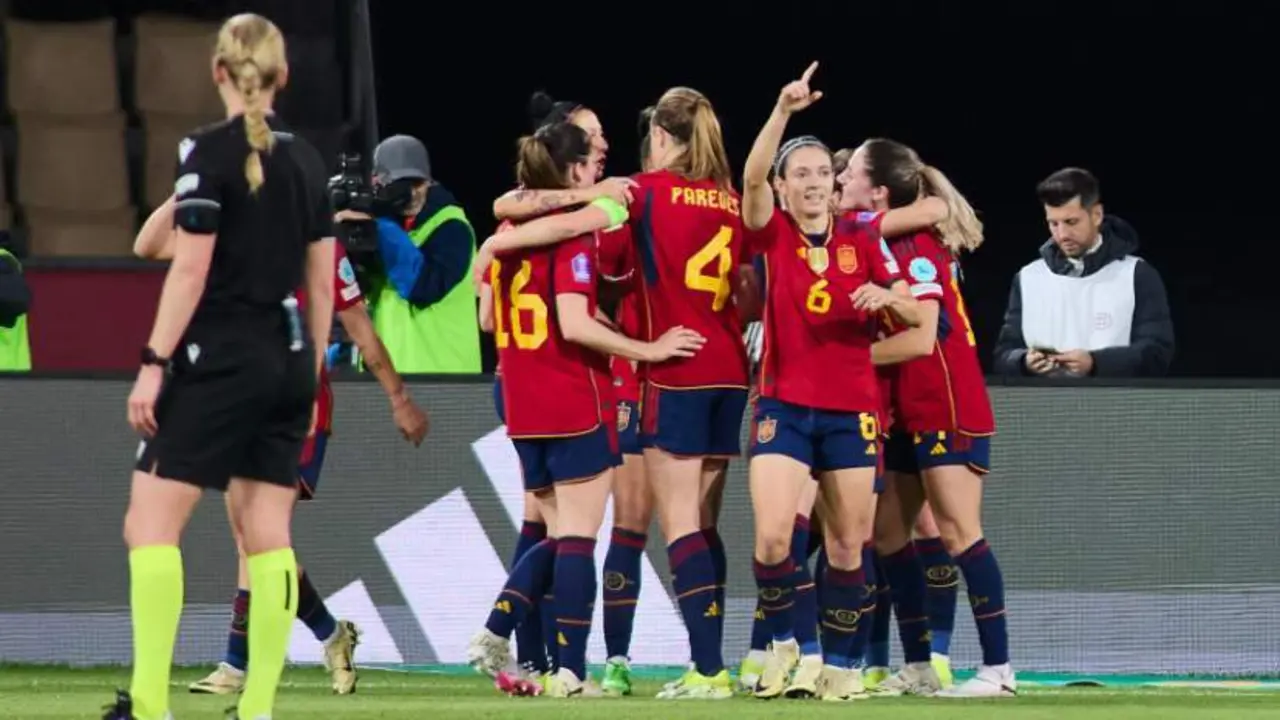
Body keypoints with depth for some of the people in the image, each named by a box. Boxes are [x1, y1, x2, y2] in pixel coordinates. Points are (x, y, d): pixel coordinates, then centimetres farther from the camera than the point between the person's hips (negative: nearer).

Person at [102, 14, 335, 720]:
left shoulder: (209, 151, -10)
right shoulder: (305, 159, 10)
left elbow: (190, 269, -14)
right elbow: (322, 281, 14)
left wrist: (154, 363, -11)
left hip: (220, 362, -7)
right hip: (288, 358, 7)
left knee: (150, 524, -5)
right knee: (268, 536, 6)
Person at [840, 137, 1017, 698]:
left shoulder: (917, 247, -16)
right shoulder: (879, 241, 9)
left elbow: (920, 338, -21)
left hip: (944, 409, -9)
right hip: (907, 412, 9)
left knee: (957, 533, -9)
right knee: (887, 531, 8)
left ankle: (998, 669, -7)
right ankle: (918, 669, 12)